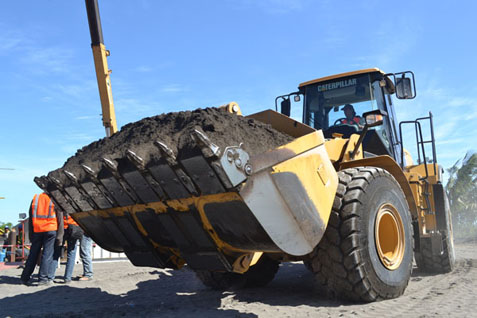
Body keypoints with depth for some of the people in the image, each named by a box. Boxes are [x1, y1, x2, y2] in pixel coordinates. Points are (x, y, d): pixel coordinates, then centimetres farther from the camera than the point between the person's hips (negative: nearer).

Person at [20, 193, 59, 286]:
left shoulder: (35, 198, 11)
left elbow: (31, 217, 12)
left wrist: (31, 234, 15)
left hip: (36, 230, 4)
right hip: (50, 229, -3)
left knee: (33, 254, 12)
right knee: (47, 254, -1)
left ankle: (25, 277, 17)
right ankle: (43, 278, -4)